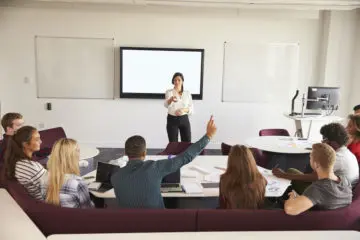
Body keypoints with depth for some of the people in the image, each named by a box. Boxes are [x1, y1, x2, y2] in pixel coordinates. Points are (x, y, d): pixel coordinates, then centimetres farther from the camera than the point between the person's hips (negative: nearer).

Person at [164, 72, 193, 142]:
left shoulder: (187, 93, 4)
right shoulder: (169, 92, -5)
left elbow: (191, 109, 4)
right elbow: (166, 104, -26)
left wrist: (184, 110, -17)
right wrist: (171, 99, -48)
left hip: (184, 120, 2)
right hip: (172, 120, -2)